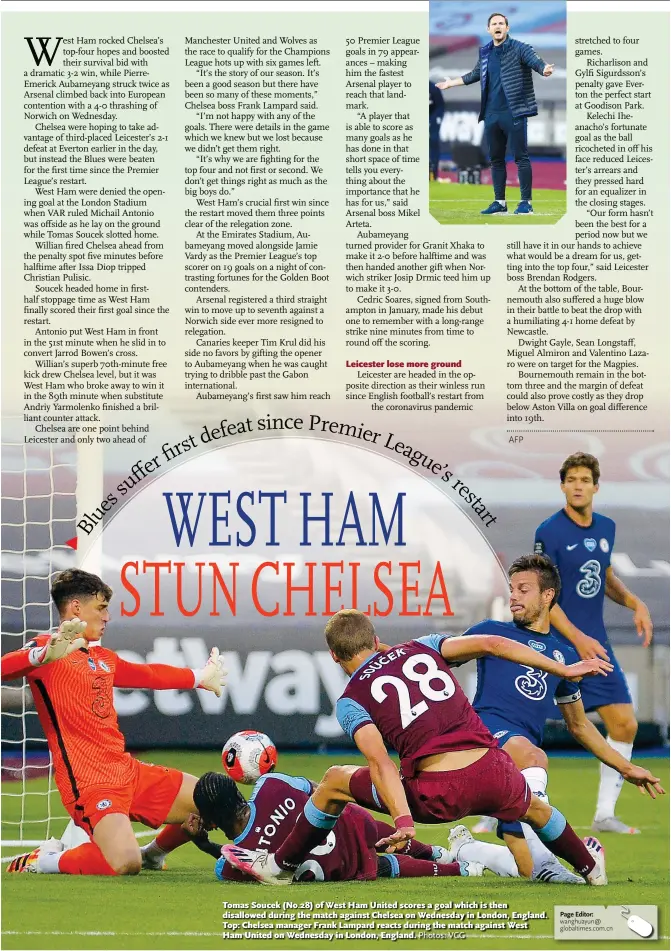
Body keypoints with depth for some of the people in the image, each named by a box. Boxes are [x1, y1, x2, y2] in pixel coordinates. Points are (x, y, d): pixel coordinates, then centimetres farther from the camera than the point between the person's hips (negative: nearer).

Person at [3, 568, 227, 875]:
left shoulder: (103, 657, 19)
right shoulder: (47, 650, -7)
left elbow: (149, 674, 39)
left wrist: (200, 678, 51)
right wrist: (46, 655, -47)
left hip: (128, 770, 9)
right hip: (90, 781, -9)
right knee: (125, 864, -30)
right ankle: (43, 861, -5)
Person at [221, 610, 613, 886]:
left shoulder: (351, 701, 6)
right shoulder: (422, 648, 17)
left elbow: (380, 762, -10)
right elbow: (490, 644, 5)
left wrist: (403, 819, -21)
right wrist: (563, 669, 8)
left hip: (439, 795, -3)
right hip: (494, 774, 3)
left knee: (335, 781, 19)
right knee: (533, 807, 40)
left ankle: (280, 866, 29)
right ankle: (590, 866, 59)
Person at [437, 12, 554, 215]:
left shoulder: (518, 48, -4)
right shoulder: (485, 53, 14)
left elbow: (534, 60, -21)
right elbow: (474, 75, 30)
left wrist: (544, 69, -44)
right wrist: (451, 83, 38)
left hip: (514, 113, -6)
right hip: (491, 114, 6)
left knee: (521, 157, -5)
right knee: (495, 159, 11)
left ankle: (526, 202, -1)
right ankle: (499, 202, 19)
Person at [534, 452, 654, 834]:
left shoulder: (606, 527, 8)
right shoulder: (549, 532, -13)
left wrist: (635, 603, 7)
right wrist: (577, 639, -22)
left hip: (596, 644, 7)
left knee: (625, 725, 4)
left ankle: (605, 814, 15)